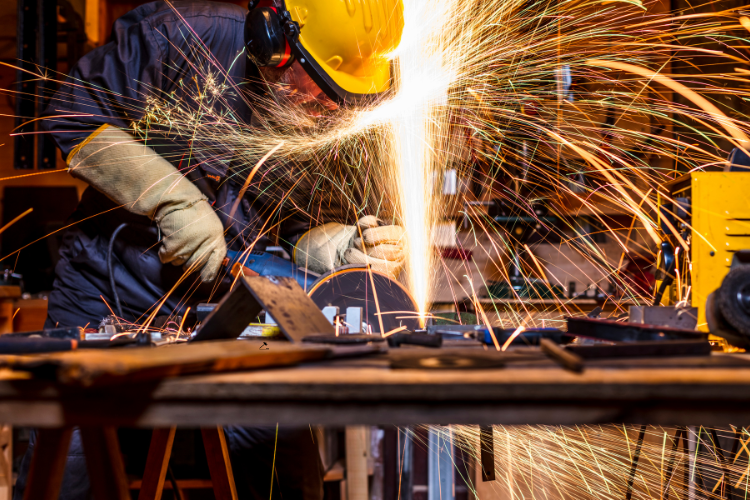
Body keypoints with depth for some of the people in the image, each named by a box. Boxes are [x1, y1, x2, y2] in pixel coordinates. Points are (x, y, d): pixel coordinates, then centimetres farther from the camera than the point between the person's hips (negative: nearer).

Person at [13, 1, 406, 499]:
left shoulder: (332, 121, -8)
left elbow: (292, 233, 0)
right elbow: (75, 115, -16)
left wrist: (346, 249, -23)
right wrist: (175, 199, -23)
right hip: (110, 290, -3)